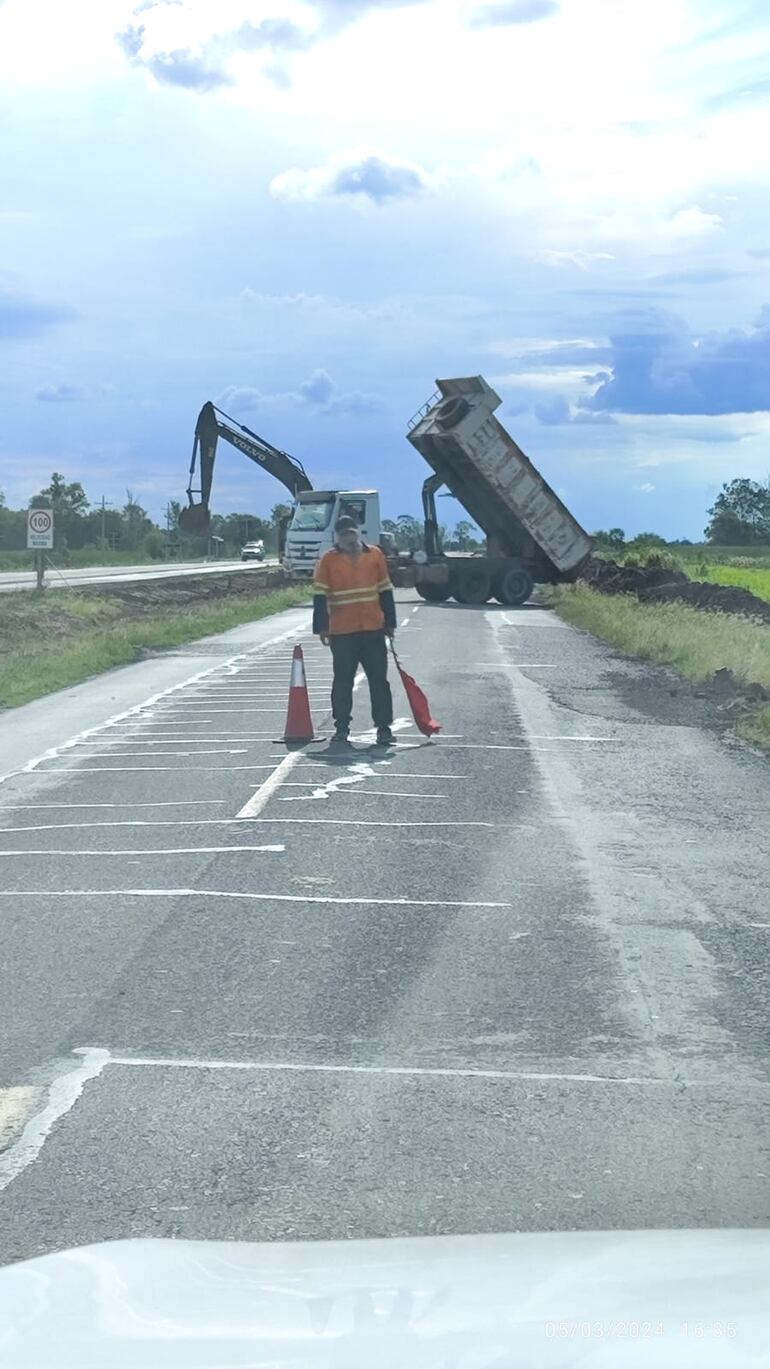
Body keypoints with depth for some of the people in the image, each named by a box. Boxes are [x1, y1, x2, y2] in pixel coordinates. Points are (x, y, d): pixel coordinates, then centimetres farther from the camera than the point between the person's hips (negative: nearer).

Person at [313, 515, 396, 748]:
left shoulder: (375, 555, 6)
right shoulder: (329, 560, 0)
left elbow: (385, 591, 11)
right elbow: (320, 596, -1)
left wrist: (390, 622, 10)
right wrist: (322, 628, -6)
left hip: (373, 630, 1)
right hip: (342, 633, -1)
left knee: (379, 680, 3)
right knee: (343, 681, 5)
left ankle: (384, 727, 8)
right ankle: (341, 728, 13)